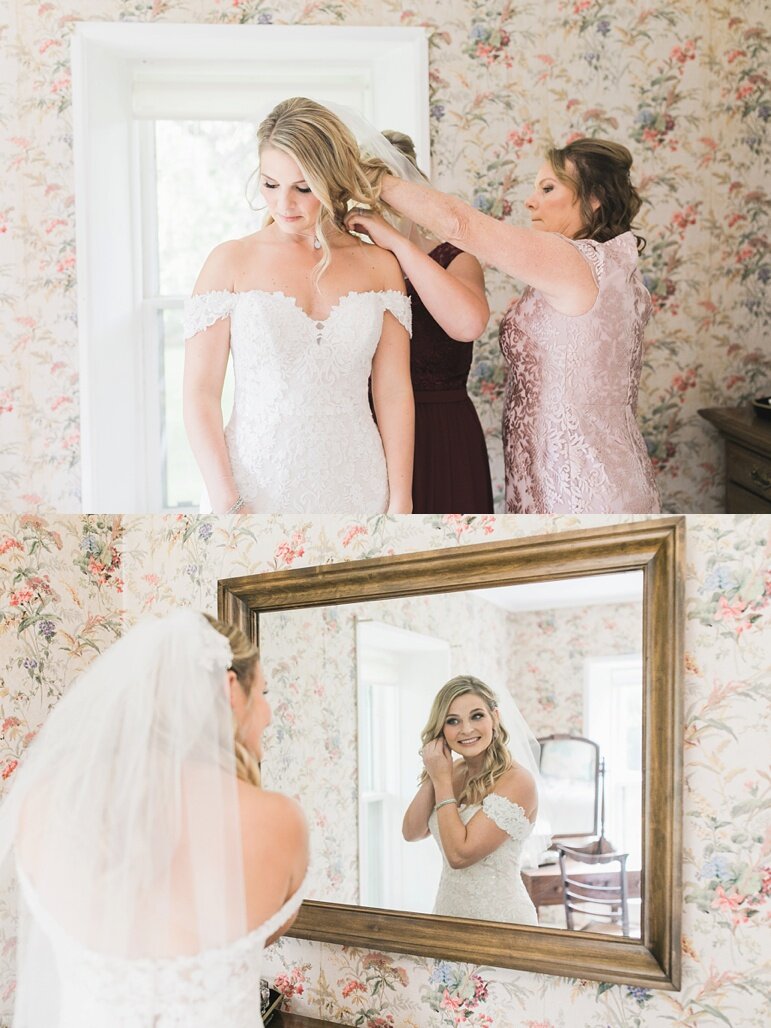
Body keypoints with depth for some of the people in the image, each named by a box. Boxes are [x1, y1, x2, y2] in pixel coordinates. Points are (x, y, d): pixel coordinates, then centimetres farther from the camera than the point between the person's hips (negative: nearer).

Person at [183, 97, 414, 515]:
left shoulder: (378, 266, 4)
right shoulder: (231, 262, -2)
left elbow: (394, 392, 2)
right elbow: (200, 393, -5)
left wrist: (400, 504, -3)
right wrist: (227, 504, -12)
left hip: (355, 488, 2)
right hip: (254, 487, -2)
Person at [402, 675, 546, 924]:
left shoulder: (517, 781, -19)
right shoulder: (456, 771, 4)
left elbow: (460, 854, -22)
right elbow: (412, 833, 0)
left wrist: (442, 780, -15)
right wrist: (432, 776, -11)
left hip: (500, 919, -6)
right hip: (447, 912, 7)